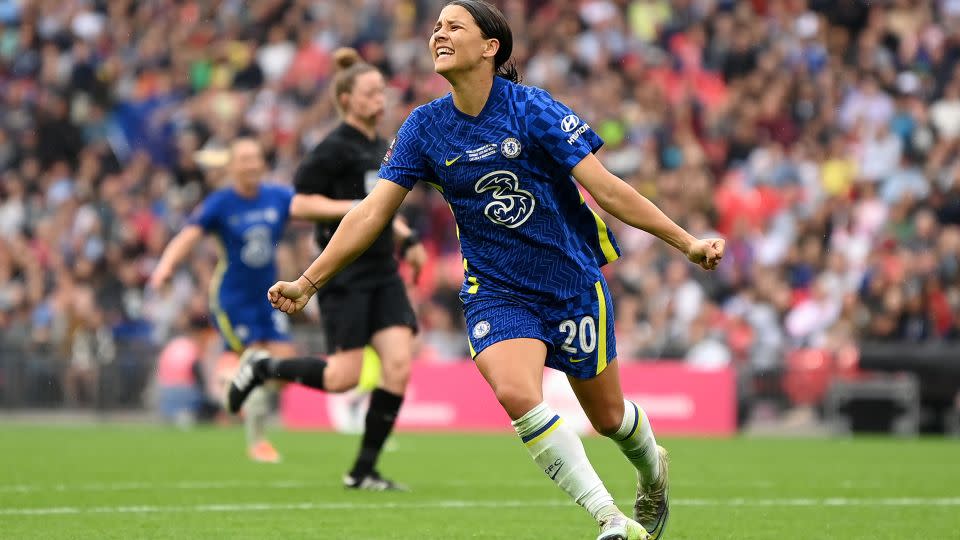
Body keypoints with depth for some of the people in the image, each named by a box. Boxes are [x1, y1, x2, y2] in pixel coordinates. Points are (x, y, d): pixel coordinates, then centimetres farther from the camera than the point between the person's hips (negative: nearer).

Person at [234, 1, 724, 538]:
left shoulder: (532, 109, -15)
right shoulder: (425, 127, -4)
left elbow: (607, 188, -14)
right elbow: (373, 212, -1)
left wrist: (687, 243, -18)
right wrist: (308, 282, -3)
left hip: (572, 283, -2)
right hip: (495, 290, 2)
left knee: (608, 415, 10)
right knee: (517, 394, -26)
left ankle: (653, 469, 48)